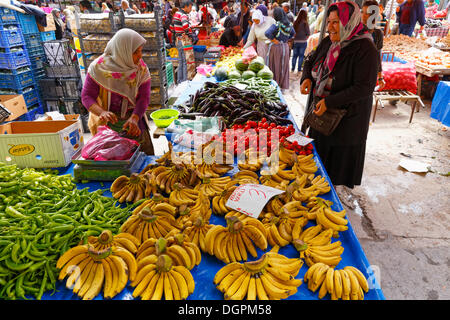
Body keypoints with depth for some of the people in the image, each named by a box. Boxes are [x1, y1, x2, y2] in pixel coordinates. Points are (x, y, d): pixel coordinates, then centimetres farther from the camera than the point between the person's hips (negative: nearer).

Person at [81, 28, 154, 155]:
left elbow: (144, 97, -11)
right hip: (107, 121, -2)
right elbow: (86, 96, -10)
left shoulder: (141, 68, -6)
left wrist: (134, 118, -29)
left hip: (134, 117, 2)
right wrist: (102, 112, -30)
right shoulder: (99, 67, -12)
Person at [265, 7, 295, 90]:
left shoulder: (276, 24, -17)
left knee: (275, 66, 4)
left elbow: (267, 33, -31)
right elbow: (293, 34, 20)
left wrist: (274, 40, -18)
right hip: (285, 47, 6)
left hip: (276, 47, -6)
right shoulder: (289, 24, 3)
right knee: (283, 66, 13)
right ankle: (283, 86, 21)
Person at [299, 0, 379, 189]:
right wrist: (306, 78, -7)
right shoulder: (328, 42, 1)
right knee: (318, 151, 20)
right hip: (319, 111, 7)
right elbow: (310, 60, 16)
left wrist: (329, 102, -29)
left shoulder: (365, 49, -21)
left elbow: (364, 87, -25)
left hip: (346, 117, -7)